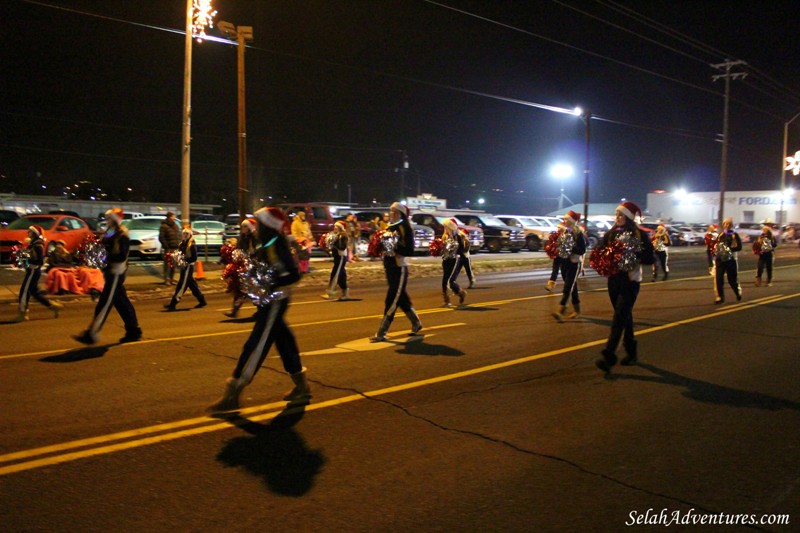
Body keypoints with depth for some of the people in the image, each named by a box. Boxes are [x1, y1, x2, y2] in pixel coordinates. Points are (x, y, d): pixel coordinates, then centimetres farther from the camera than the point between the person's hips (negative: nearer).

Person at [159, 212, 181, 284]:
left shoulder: (175, 226, 15)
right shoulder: (164, 226, -8)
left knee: (173, 265, 10)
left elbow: (179, 236, 20)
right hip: (168, 249, -7)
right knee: (168, 265, -6)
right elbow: (161, 238, -12)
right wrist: (166, 246, -17)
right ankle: (166, 279, 0)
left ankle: (172, 279, 19)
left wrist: (179, 245, 9)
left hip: (175, 249, 7)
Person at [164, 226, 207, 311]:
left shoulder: (192, 244, -13)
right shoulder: (182, 243, 11)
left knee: (181, 285, -6)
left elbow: (194, 258, -18)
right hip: (184, 266, 9)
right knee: (192, 285, 14)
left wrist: (185, 260, -26)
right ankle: (202, 301, 23)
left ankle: (173, 304, -5)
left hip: (188, 266, -9)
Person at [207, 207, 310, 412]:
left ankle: (232, 395, -1)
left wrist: (269, 284, -29)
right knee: (284, 342, 16)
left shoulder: (278, 246, -18)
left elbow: (294, 274, -23)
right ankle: (302, 386, 28)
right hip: (269, 302, 10)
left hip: (275, 302, -10)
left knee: (255, 346, -6)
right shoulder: (266, 247, 9)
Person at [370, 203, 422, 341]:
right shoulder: (389, 228, 12)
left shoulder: (405, 228, -10)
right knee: (401, 298, 17)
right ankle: (416, 323, 34)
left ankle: (381, 333, -4)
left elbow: (410, 251, -17)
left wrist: (395, 248, -28)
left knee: (391, 301, -6)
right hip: (388, 266, 8)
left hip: (400, 268, -8)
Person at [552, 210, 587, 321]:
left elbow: (582, 250, -17)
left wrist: (571, 249, -27)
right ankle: (577, 310, 24)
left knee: (568, 287, -12)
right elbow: (558, 246, 17)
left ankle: (561, 312, -19)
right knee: (572, 287, 14)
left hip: (574, 263, -7)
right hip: (564, 262, 7)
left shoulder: (578, 233, -12)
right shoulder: (563, 232, 9)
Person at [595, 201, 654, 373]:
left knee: (619, 317, -12)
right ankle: (631, 352, 29)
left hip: (630, 281, -5)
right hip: (614, 280, 5)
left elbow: (650, 259, -8)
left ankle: (608, 357, -16)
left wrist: (632, 256, -21)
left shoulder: (640, 235, -6)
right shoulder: (611, 234, 6)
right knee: (625, 316, 15)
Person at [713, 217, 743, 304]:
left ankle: (738, 291, 34)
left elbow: (739, 247, -10)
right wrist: (715, 250, -3)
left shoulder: (734, 235, -3)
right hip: (720, 260, 3)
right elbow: (715, 245, 18)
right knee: (719, 279, -4)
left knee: (732, 279, 5)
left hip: (731, 260, -3)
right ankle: (720, 297, 3)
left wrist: (730, 249, -24)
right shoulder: (721, 234, 11)